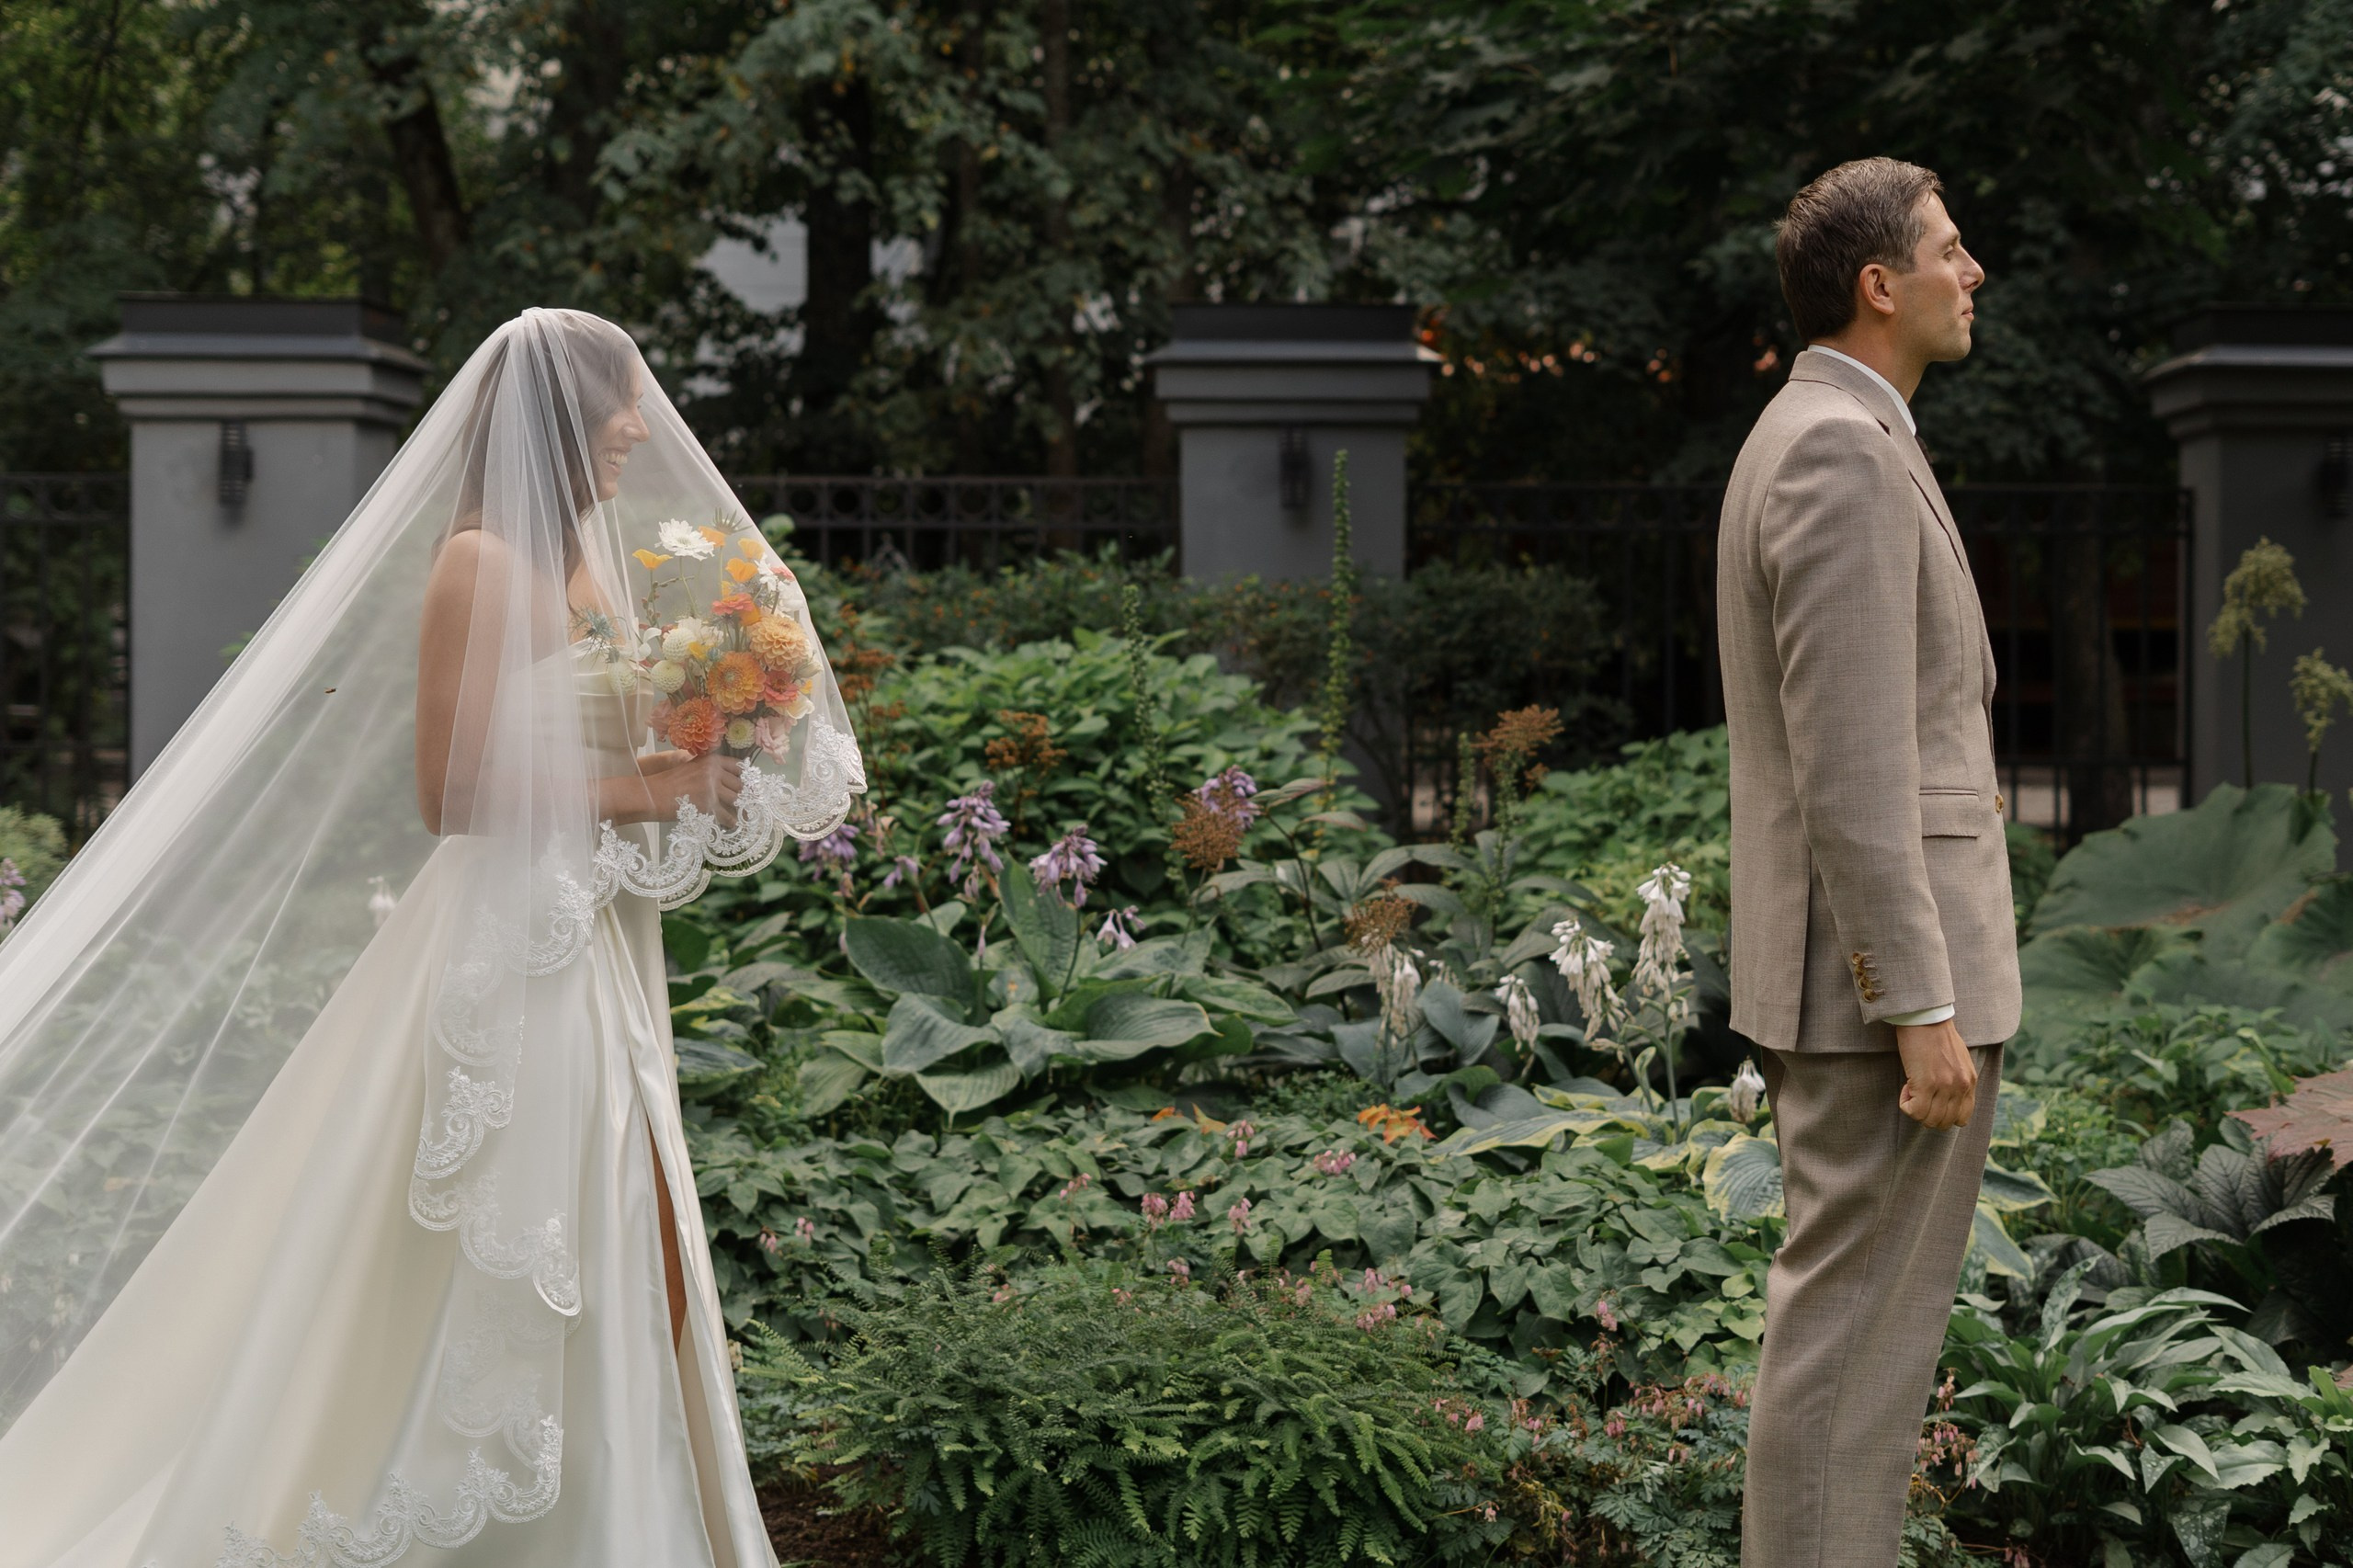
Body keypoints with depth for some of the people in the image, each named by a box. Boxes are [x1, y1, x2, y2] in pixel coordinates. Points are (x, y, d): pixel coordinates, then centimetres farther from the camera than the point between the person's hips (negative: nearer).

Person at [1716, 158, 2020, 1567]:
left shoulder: (1801, 439, 17)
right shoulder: (1848, 452, -17)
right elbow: (1853, 767, -22)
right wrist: (1924, 1009, -21)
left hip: (1847, 971, 11)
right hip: (1887, 972, -11)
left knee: (1852, 1309, 16)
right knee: (1858, 1320, -4)